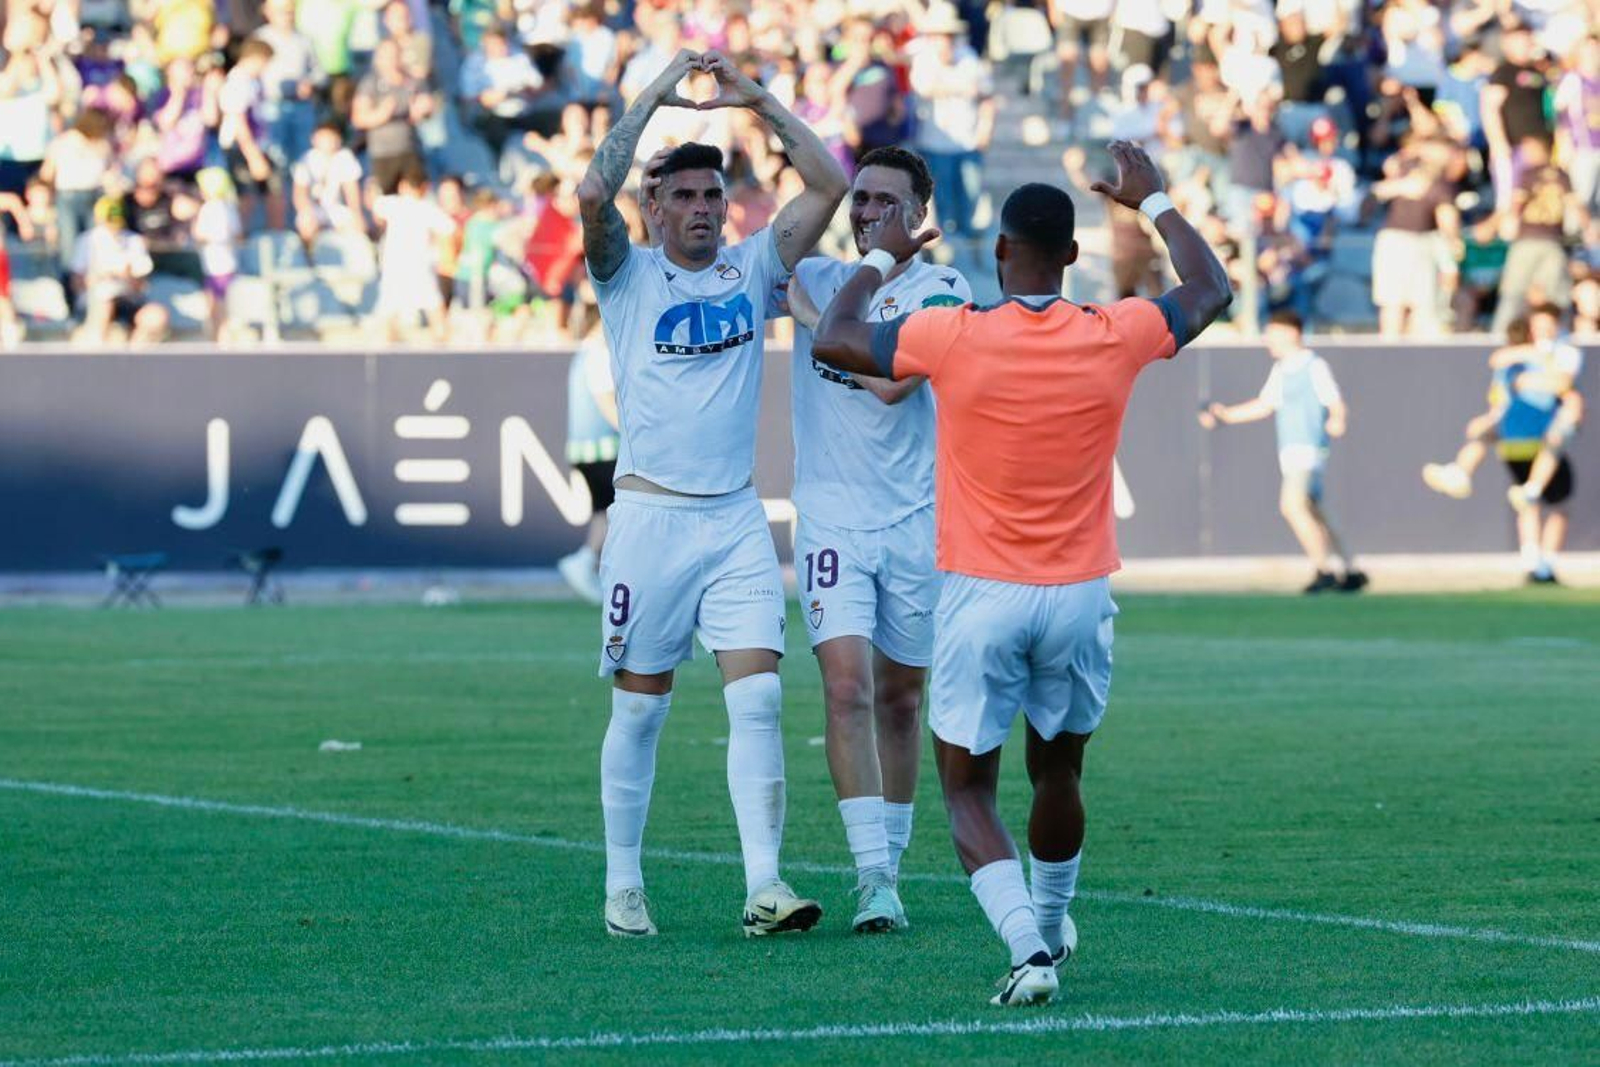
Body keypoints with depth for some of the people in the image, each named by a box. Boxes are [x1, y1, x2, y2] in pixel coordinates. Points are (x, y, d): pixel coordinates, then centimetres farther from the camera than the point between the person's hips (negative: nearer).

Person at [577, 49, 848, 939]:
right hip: (652, 515, -2)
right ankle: (624, 886, 14)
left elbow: (829, 186, 4)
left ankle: (765, 885, -13)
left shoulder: (753, 268, 10)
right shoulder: (629, 275, 2)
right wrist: (651, 100, -11)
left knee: (758, 697, -9)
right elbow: (594, 196, -16)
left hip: (737, 517, 2)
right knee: (640, 707, 4)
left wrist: (759, 102, 0)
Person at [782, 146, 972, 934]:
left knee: (899, 699, 9)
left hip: (916, 520, -1)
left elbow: (892, 381, -18)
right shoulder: (814, 279, 7)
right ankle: (873, 877, -17)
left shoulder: (939, 292, -4)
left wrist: (815, 319, -10)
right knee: (847, 687, -14)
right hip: (832, 520, 1)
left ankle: (889, 862, 23)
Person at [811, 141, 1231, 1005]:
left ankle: (1028, 944, -17)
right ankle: (1049, 927, 42)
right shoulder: (1113, 337, -6)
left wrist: (880, 259, 18)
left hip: (981, 598, -3)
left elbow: (831, 341, 2)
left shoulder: (954, 337, -12)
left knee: (968, 792, 3)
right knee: (1058, 776, 23)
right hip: (1078, 596, 3)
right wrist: (1154, 201, 26)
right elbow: (1210, 291, 14)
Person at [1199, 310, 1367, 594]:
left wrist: (1337, 421, -38)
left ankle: (1324, 570, -20)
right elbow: (1265, 406, 27)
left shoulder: (1314, 367, -9)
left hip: (1309, 448, -9)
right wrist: (1225, 414, 23)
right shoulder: (1280, 370, 17)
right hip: (1290, 451, 9)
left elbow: (1337, 405, -16)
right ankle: (1352, 571, 19)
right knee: (1314, 516, 12)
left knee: (1292, 504, -23)